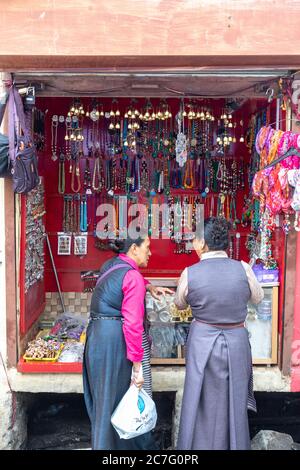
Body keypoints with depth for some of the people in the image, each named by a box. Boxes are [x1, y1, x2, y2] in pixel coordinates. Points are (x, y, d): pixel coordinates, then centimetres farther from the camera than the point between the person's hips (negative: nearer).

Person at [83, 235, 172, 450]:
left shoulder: (110, 265, 11)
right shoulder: (133, 277, -15)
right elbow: (132, 324, -21)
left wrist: (148, 286, 22)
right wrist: (137, 364, -19)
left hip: (96, 334, 9)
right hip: (118, 340, -9)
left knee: (104, 398, 18)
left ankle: (104, 443, 32)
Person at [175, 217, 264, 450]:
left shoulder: (190, 274, -11)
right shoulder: (243, 269, -10)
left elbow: (180, 303, 8)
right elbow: (258, 297, 9)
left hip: (203, 341, -1)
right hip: (236, 341, 1)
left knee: (202, 402, 14)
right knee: (233, 403, 16)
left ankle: (200, 444, 27)